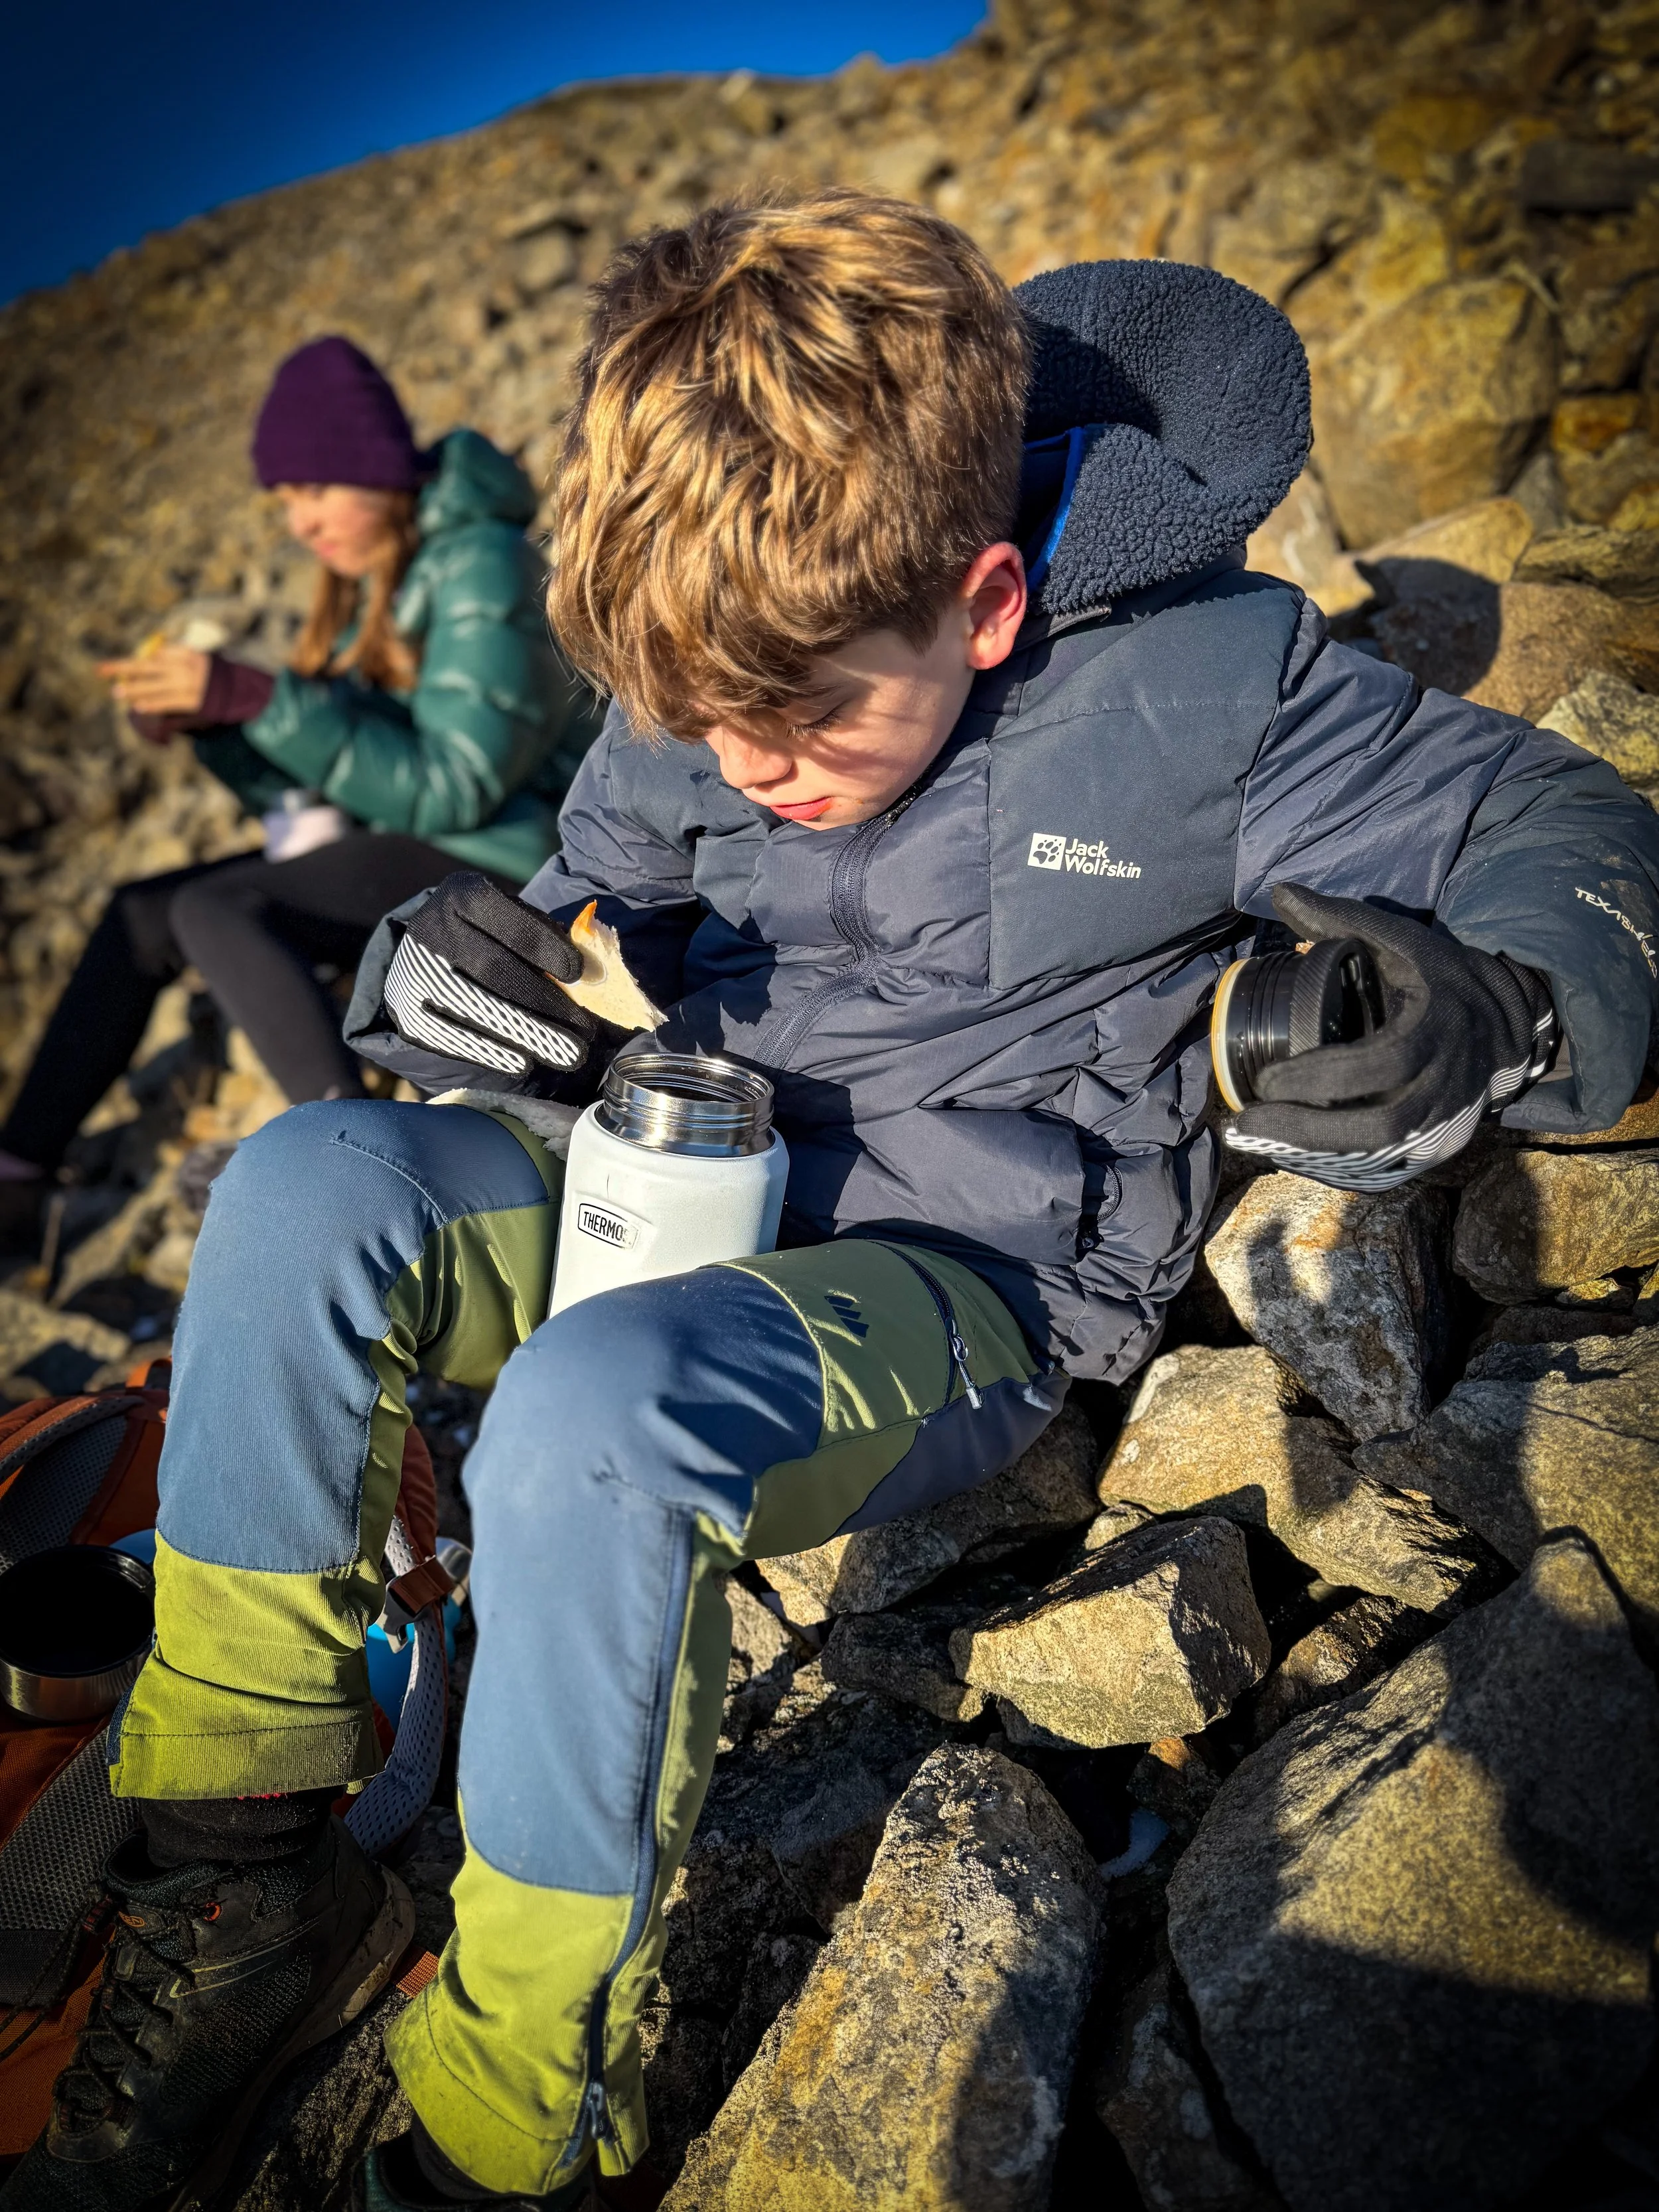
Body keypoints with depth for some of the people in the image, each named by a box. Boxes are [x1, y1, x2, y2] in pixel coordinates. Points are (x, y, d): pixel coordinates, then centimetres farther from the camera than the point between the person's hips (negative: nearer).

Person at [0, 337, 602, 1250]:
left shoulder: (480, 567, -14)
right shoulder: (372, 581, 14)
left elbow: (451, 788, -23)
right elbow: (315, 782, 13)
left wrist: (254, 697, -26)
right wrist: (200, 718, -6)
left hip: (497, 860, -9)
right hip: (405, 846, 9)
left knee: (215, 911, -26)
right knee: (142, 914, 2)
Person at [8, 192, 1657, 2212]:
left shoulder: (1206, 686, -13)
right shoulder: (709, 685, 2)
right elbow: (603, 903, 17)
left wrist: (1484, 1019, -30)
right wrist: (480, 974, -8)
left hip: (980, 1270, -5)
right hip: (693, 1190, 6)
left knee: (596, 1414, -34)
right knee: (303, 1194, -17)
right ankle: (234, 1882, -4)